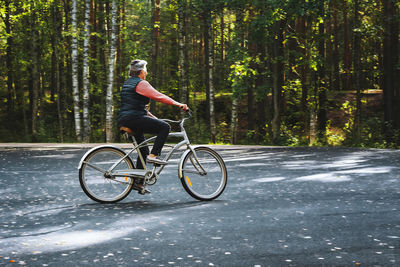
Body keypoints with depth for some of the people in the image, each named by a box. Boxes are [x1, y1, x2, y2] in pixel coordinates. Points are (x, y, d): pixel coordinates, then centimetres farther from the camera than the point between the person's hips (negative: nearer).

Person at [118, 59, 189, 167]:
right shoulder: (141, 83, -7)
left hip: (123, 121, 10)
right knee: (165, 127, -11)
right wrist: (178, 104, -16)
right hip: (134, 119, -10)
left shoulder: (127, 83, 23)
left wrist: (153, 117, 27)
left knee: (144, 150, 18)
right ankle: (153, 155, -17)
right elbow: (158, 96, -15)